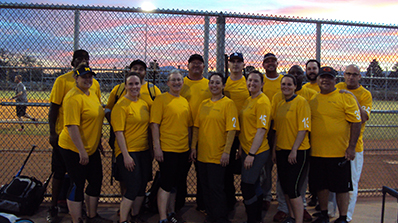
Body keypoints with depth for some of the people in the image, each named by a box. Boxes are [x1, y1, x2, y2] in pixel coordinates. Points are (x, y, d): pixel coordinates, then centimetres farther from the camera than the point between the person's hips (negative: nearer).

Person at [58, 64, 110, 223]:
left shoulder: (92, 92, 10)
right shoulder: (73, 97, -19)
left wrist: (98, 141, 22)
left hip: (91, 148, 9)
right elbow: (72, 126, -24)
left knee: (96, 182, 16)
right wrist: (82, 151, -25)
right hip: (74, 150, -9)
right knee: (77, 185, 0)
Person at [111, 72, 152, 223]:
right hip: (127, 152, -7)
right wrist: (126, 155, -19)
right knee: (133, 187, -10)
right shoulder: (121, 105, -11)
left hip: (143, 151, 7)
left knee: (142, 187, 12)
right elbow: (118, 132, -15)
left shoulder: (144, 104, 11)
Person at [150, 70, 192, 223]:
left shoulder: (185, 102, 12)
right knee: (166, 185, -3)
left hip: (183, 150, 6)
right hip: (167, 150, -6)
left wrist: (191, 147, 15)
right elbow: (154, 124, -12)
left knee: (174, 183, 16)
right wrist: (157, 147, -17)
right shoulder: (161, 99, -7)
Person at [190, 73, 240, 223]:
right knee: (206, 188, 14)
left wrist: (226, 152, -18)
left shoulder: (228, 104, -7)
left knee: (216, 188, 0)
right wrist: (193, 147, 8)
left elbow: (231, 129, -13)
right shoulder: (203, 104, 11)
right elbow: (196, 127, 14)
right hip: (202, 154, 6)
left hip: (217, 156, -6)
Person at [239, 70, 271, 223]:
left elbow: (261, 130, -19)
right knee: (254, 185, 17)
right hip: (247, 150, 9)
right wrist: (242, 149, 18)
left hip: (256, 152, -9)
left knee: (247, 186, -5)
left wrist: (251, 154, -20)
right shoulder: (248, 100, 13)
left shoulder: (262, 101, -14)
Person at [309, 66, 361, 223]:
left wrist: (351, 147, -13)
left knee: (341, 187, 5)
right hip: (317, 152, 4)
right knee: (320, 185, 13)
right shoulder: (312, 99, 8)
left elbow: (356, 122, -7)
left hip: (339, 152, -4)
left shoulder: (345, 97, -5)